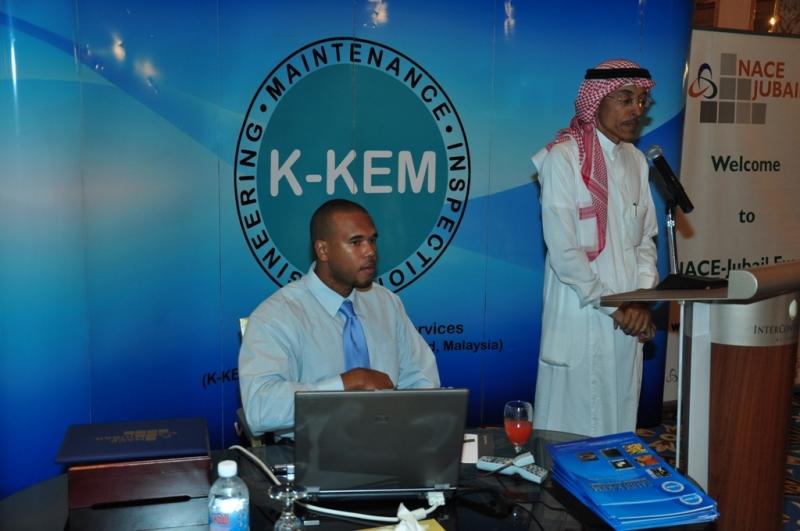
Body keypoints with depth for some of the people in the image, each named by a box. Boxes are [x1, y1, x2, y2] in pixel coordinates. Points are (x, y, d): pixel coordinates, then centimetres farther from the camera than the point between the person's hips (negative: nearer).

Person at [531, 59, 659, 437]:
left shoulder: (637, 160, 11)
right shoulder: (563, 158, -10)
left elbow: (645, 239, 13)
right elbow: (562, 250, -15)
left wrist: (642, 301, -2)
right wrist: (612, 307, -11)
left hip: (628, 320, 6)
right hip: (580, 317, -6)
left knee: (620, 422, 13)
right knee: (573, 427, 3)